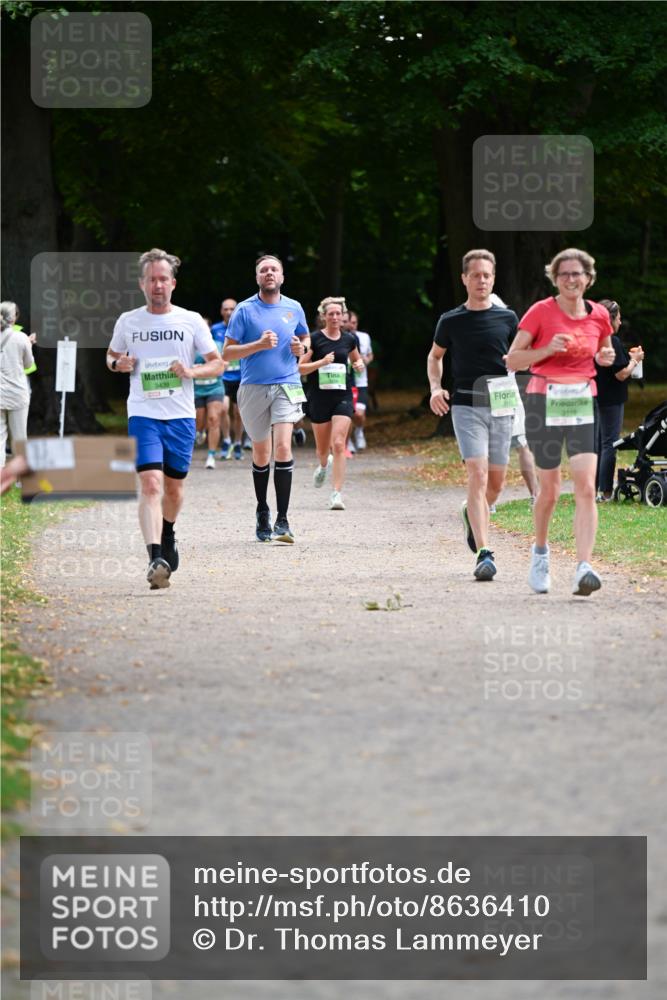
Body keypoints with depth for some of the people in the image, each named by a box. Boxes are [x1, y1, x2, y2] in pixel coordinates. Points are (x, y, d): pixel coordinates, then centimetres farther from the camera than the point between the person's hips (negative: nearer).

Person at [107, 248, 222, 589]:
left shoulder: (191, 321, 3)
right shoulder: (128, 321, 6)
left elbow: (217, 364, 7)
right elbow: (111, 356, 21)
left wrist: (192, 372, -13)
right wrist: (118, 364, -2)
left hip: (181, 416, 1)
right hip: (143, 415, -1)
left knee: (174, 487, 13)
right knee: (150, 484, -18)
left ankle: (167, 533, 45)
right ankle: (156, 558, -27)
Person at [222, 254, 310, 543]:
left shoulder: (294, 308, 7)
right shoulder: (244, 310, -1)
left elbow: (306, 338, 24)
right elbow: (227, 352, -3)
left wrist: (302, 347, 0)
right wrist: (259, 345, -16)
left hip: (286, 386, 0)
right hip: (253, 387, 0)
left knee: (283, 447, -17)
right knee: (261, 453, 10)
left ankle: (282, 520, -17)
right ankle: (262, 512, 31)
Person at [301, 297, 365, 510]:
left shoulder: (349, 339, 6)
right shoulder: (315, 339, -4)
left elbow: (356, 358, 25)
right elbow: (300, 367, -5)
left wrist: (359, 364, 2)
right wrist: (321, 362, -20)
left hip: (342, 396, 1)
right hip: (319, 397, -1)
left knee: (338, 444, -14)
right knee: (322, 448, 11)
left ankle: (337, 494, -14)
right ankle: (324, 465, 50)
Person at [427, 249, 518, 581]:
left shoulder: (507, 318, 6)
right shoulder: (451, 321, 3)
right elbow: (435, 356, 19)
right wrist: (435, 388, 2)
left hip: (500, 405, 3)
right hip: (467, 405, -2)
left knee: (496, 483, 8)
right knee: (478, 475, -16)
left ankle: (472, 514, 42)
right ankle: (483, 554, -20)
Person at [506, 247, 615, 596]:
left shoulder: (598, 315, 6)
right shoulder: (541, 312, -5)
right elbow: (512, 360, -4)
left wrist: (606, 358, 1)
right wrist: (548, 349, -18)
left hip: (584, 405, 2)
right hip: (545, 402, -2)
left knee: (586, 488, -13)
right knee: (550, 488, 6)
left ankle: (584, 569, -20)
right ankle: (540, 550, 35)